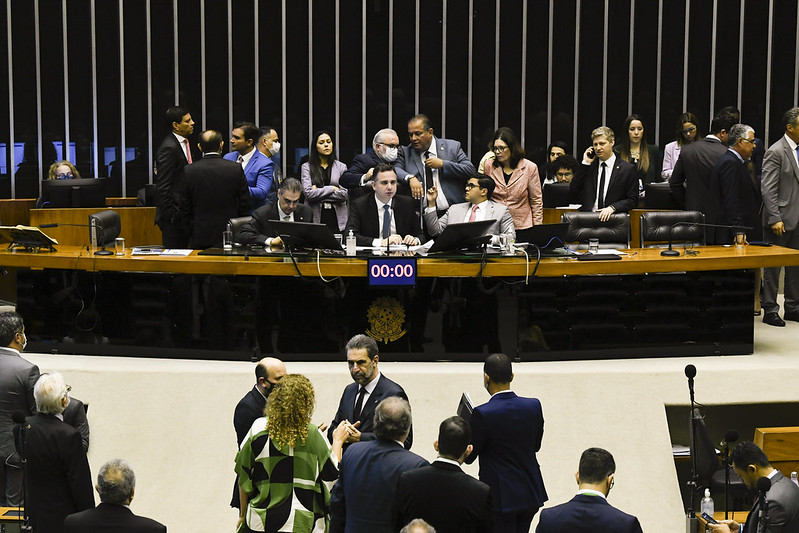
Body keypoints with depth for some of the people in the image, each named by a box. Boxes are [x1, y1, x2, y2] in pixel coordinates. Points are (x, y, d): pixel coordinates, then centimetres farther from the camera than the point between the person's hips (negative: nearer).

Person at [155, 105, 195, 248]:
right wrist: (170, 215, -19)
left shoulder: (184, 142, 14)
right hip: (174, 215, -9)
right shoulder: (169, 148, -16)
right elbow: (162, 187, -19)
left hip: (184, 213, 9)